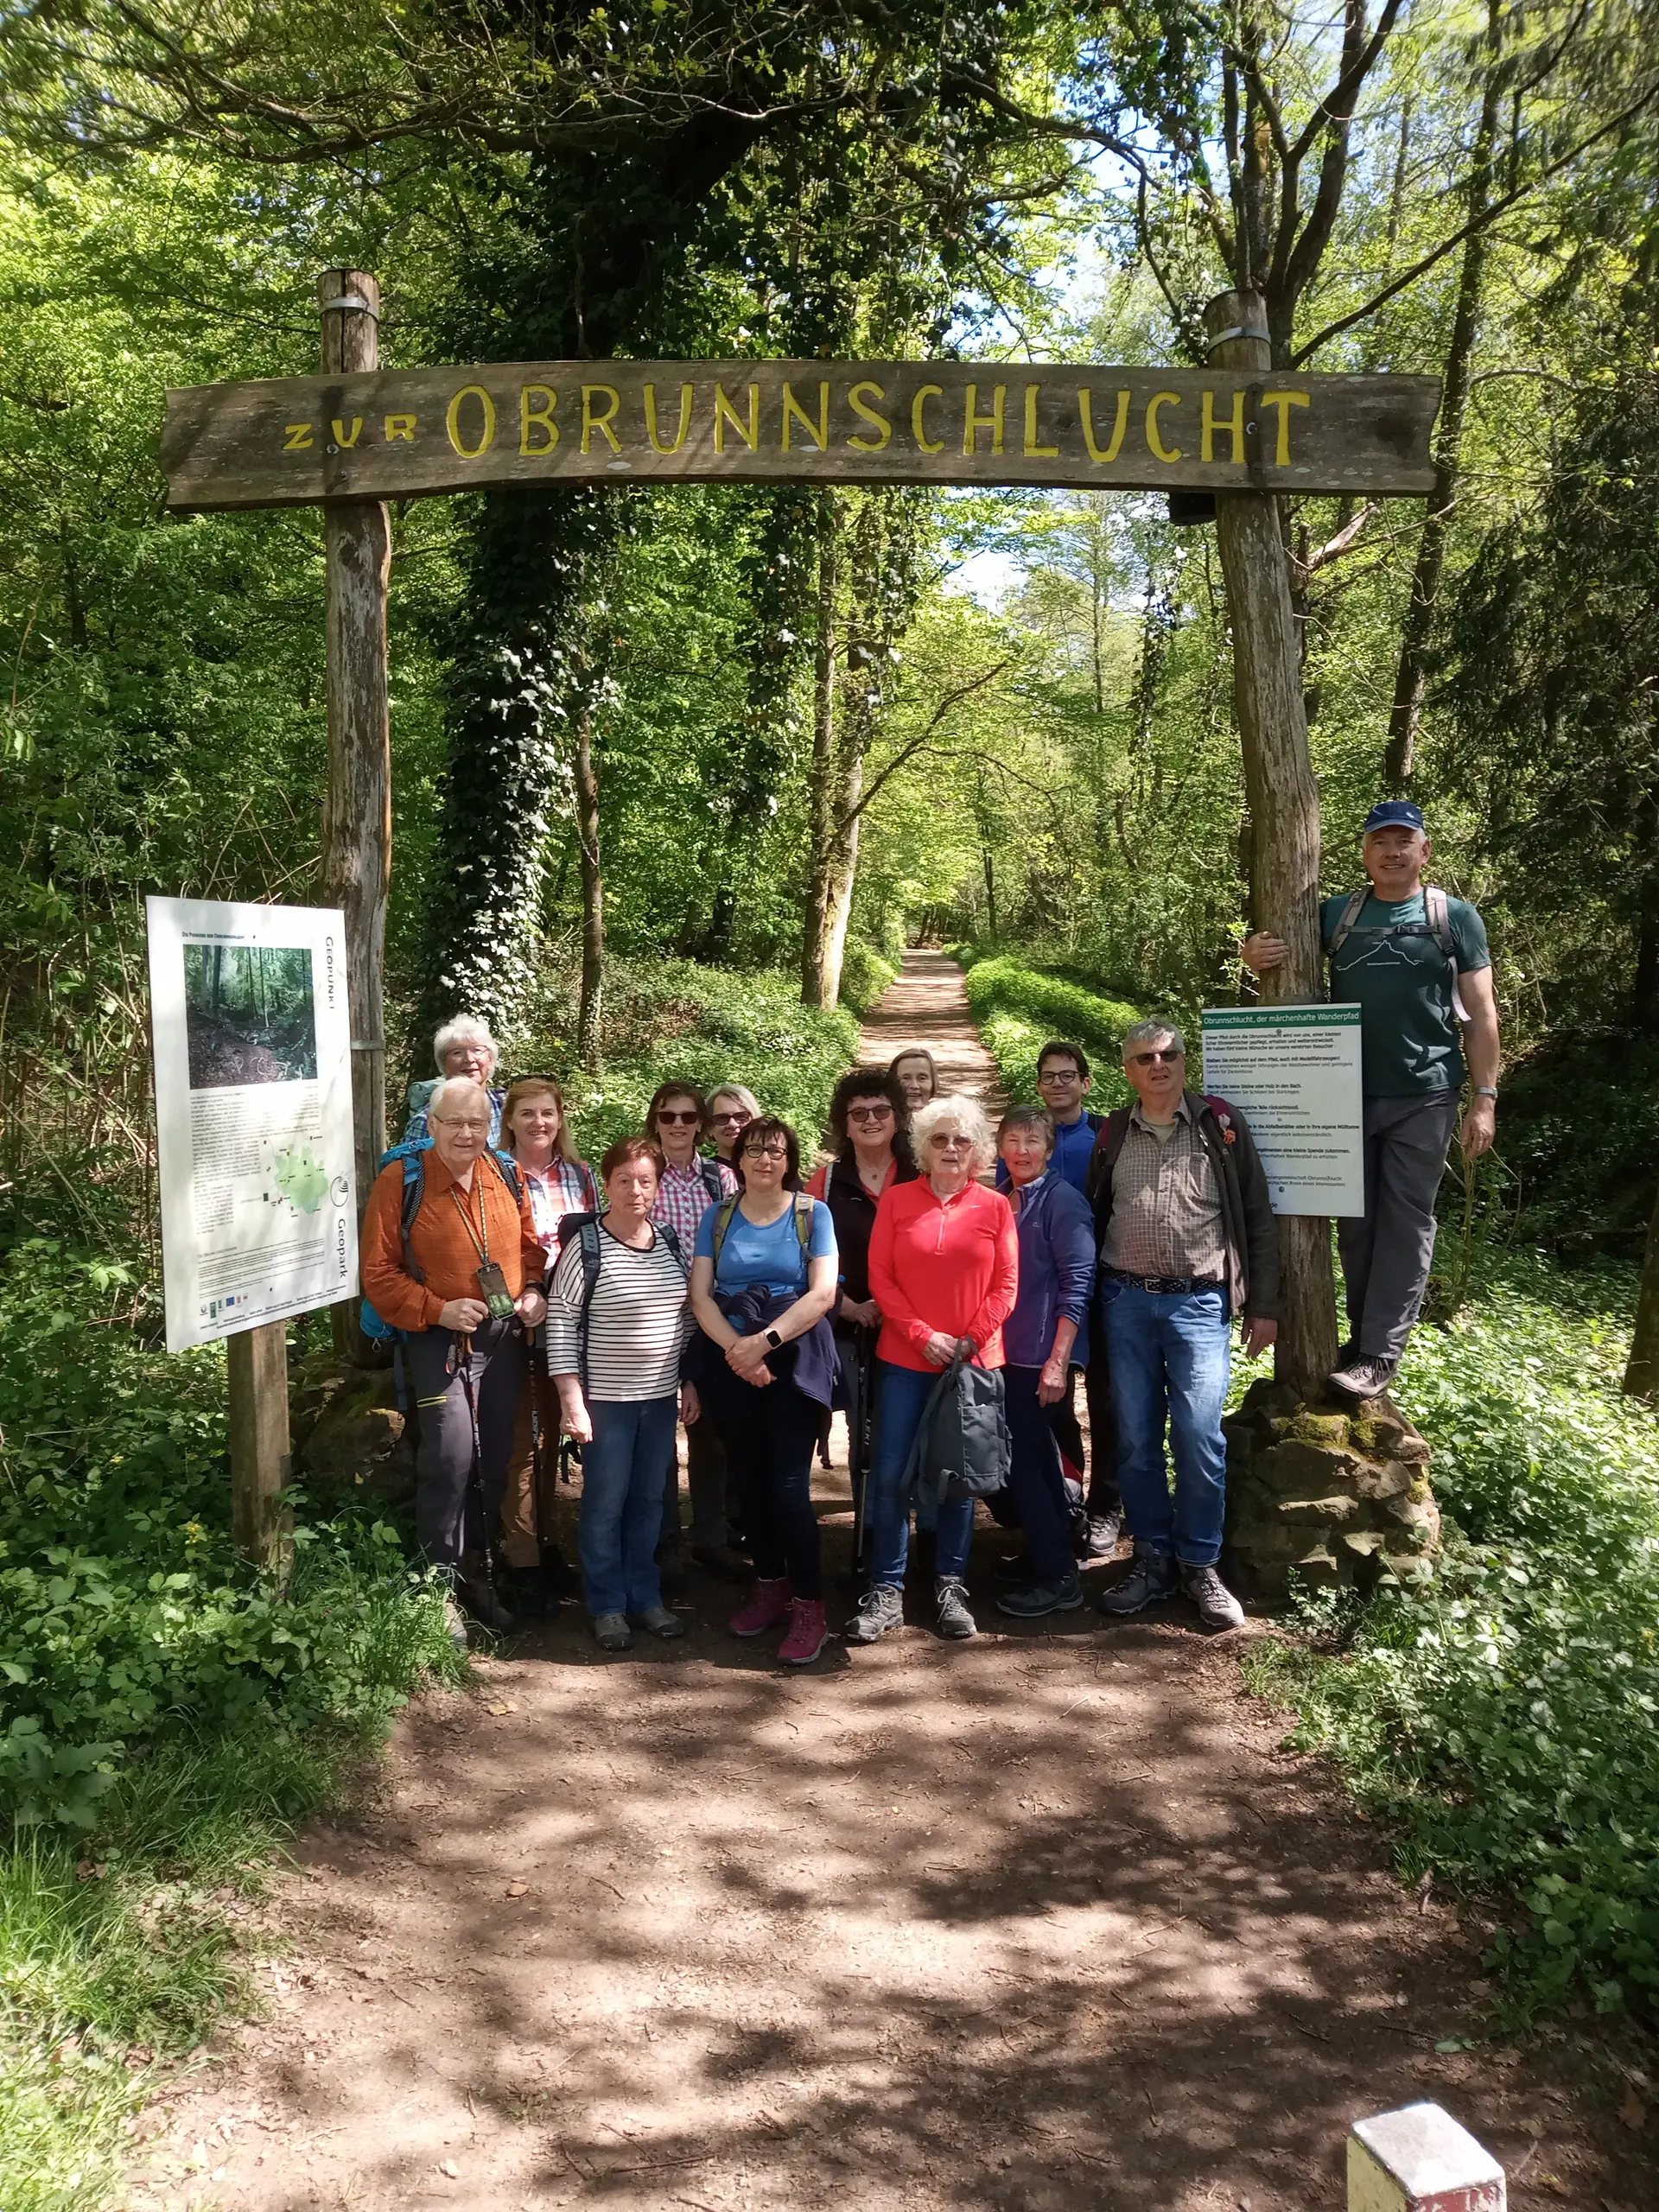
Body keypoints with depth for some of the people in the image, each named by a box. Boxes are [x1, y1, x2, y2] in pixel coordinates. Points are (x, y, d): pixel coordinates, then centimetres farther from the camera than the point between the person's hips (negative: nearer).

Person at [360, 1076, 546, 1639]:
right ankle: (439, 1583, 3)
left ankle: (476, 1574, 29)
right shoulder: (399, 1181, -10)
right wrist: (437, 1311, -19)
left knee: (494, 1461, 12)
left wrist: (533, 1292, -2)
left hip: (504, 1338, 5)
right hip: (438, 1340, -5)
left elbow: (530, 1247, 16)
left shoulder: (507, 1177, 4)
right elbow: (379, 1273, -10)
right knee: (451, 1456, -14)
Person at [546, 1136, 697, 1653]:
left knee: (649, 1499, 13)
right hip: (605, 1399, -4)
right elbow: (561, 1324, -10)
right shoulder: (586, 1246, -10)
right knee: (605, 1503, 4)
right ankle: (607, 1606, 18)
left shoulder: (670, 1243, 5)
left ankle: (645, 1597, 26)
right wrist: (571, 1400, -13)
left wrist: (690, 1384, 11)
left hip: (661, 1397, 5)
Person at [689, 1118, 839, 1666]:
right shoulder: (718, 1218, 8)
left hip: (795, 1359, -3)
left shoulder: (813, 1214, 0)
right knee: (749, 1478, 8)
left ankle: (808, 1606, -1)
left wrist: (765, 1341, -17)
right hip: (732, 1362, 3)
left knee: (789, 1483, -9)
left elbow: (822, 1294, -9)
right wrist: (738, 1349, -14)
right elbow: (700, 1295, 1)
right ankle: (770, 1588, 22)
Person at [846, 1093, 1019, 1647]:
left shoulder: (994, 1207, 3)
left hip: (973, 1361, 0)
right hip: (905, 1358, 0)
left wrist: (970, 1341, -9)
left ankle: (950, 1587, 20)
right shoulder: (896, 1199, 3)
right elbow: (880, 1276, -1)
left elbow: (1006, 1285, 1)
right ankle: (886, 1592, 9)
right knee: (890, 1473, -2)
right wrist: (922, 1335, -10)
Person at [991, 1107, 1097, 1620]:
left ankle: (1056, 1578, 6)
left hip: (1042, 1356, -7)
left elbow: (1077, 1282, -14)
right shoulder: (999, 1201, 11)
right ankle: (1056, 1557, 29)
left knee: (1021, 1460, -5)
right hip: (1007, 1351, 7)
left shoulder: (1062, 1200, -10)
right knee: (1036, 1456, 15)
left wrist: (1058, 1361, -18)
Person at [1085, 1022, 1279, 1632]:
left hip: (1199, 1302, -3)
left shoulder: (1221, 1124, 1)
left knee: (1199, 1437, -6)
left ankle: (1200, 1565, 9)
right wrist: (1089, 1306, 12)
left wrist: (1262, 1305, 0)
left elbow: (1256, 1217, 3)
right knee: (1136, 1438, 6)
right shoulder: (1112, 1134, 9)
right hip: (1126, 1301, 3)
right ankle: (1152, 1559, 19)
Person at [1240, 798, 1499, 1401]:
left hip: (1424, 1098, -3)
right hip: (1349, 1094, 3)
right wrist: (1255, 954, -13)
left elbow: (1480, 1013, 1)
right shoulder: (1336, 914, 6)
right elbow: (1271, 946, 13)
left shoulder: (1455, 917, 1)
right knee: (1355, 1220, 8)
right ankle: (1362, 1336, 20)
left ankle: (1382, 1354, 0)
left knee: (1407, 1221, -2)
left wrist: (1484, 1097, -6)